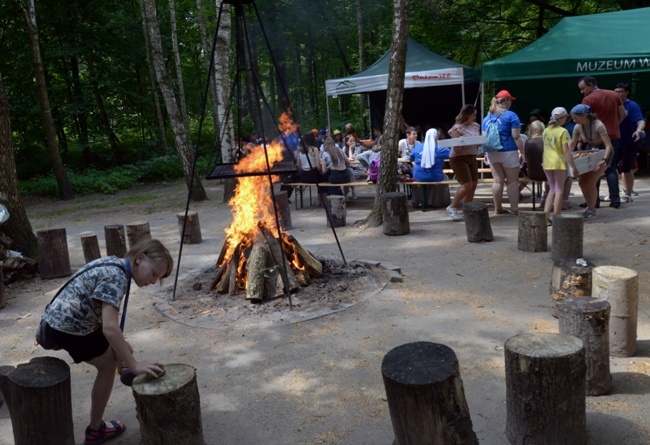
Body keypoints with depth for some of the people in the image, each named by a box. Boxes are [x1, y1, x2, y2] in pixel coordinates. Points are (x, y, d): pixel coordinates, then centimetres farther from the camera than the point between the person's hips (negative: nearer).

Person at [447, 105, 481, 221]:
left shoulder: (475, 126, 8)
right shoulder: (457, 128, -12)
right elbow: (457, 148, -15)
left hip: (472, 157, 8)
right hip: (459, 158, -7)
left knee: (474, 184, 6)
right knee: (467, 185, -14)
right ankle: (452, 207, 3)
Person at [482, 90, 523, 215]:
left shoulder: (487, 117, 11)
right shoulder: (511, 116, -7)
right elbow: (516, 137, -11)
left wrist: (486, 153, 19)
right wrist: (523, 152, -8)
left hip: (492, 153, 5)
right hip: (508, 152, -5)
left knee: (498, 180, 8)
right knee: (513, 181, 1)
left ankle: (498, 208, 11)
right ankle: (514, 209, 2)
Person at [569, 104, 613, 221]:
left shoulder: (598, 126, -28)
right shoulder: (578, 127, -10)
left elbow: (608, 146, -29)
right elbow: (572, 146, -1)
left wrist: (604, 160, -42)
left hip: (604, 152, -6)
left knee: (590, 181, -15)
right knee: (582, 181, -1)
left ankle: (592, 211, -1)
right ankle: (590, 206, 19)